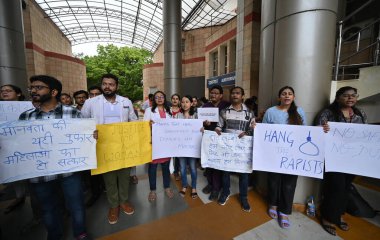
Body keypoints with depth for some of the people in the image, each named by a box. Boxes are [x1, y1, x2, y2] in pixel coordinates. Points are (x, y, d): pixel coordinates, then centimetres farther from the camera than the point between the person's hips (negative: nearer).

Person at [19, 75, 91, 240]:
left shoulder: (72, 113, -6)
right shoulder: (25, 117, 5)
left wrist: (92, 136, -22)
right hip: (39, 174, 3)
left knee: (76, 207, 12)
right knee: (48, 210, 23)